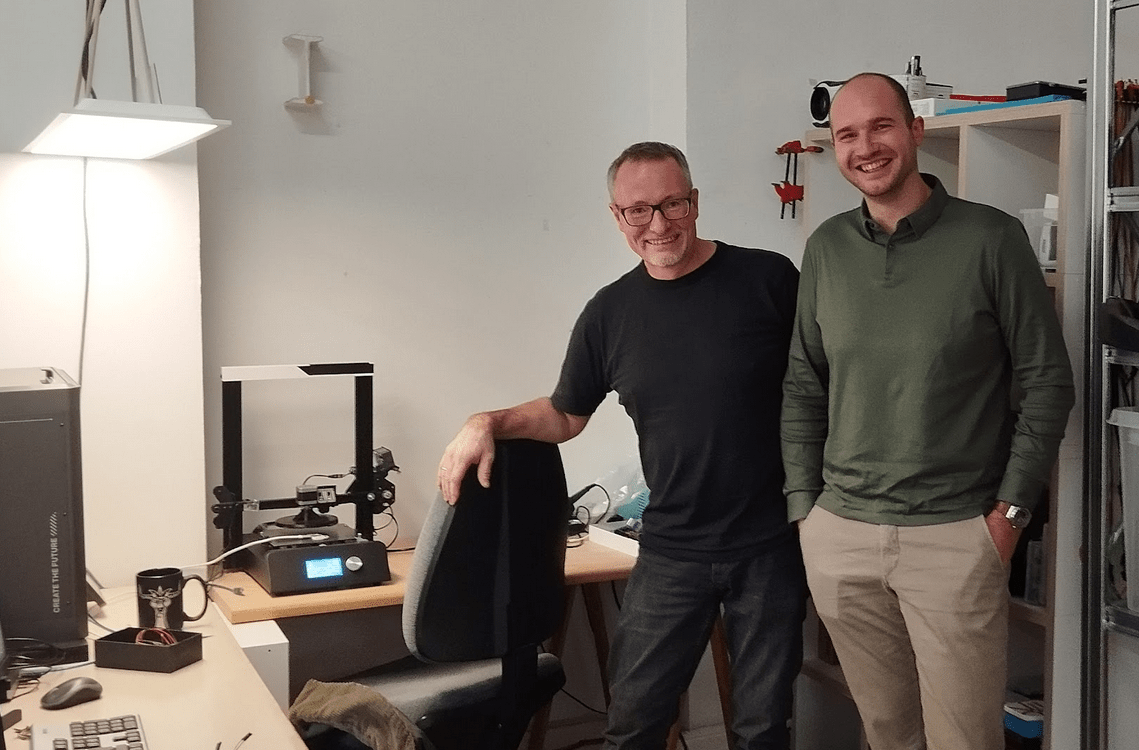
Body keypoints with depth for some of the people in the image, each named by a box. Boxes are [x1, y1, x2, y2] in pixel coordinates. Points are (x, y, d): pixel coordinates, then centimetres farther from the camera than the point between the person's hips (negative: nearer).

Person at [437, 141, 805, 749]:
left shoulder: (769, 280, -7)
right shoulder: (609, 313, 2)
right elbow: (565, 414, 14)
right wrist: (490, 422, -4)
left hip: (771, 546, -1)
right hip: (671, 555, 2)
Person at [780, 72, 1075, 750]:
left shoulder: (991, 238, -6)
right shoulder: (826, 248, 6)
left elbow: (1047, 380, -2)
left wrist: (1010, 510, -6)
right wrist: (805, 509, 6)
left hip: (957, 536, -3)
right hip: (840, 535, 4)